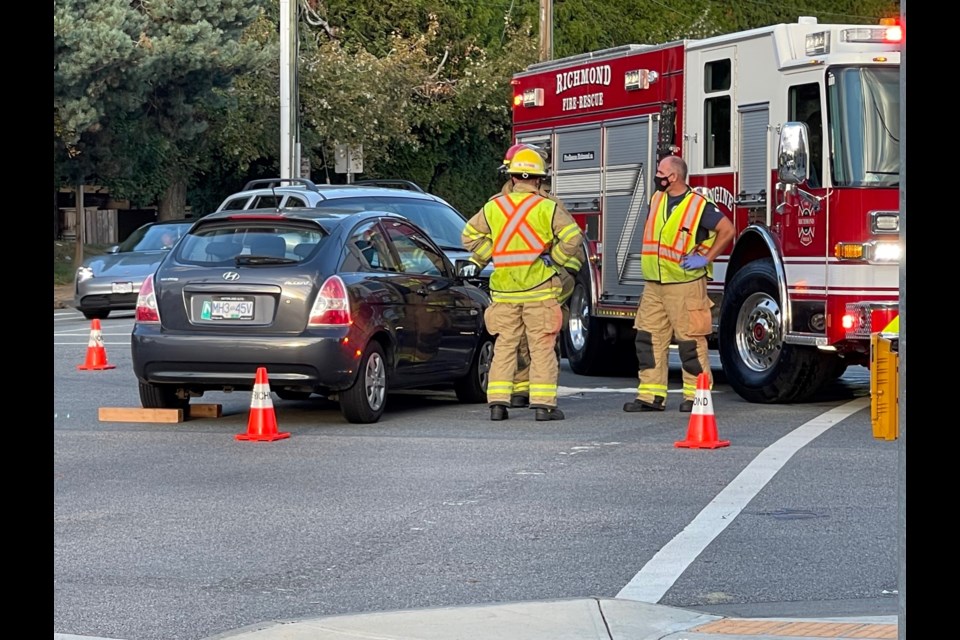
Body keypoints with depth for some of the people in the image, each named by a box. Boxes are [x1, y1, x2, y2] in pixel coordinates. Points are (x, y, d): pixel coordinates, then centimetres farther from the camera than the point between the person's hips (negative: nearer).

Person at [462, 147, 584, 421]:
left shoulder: (493, 206, 5)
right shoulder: (547, 208, -5)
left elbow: (470, 235, 8)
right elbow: (573, 236, -13)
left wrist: (490, 256, 10)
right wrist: (554, 259, -1)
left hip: (504, 290, 3)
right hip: (539, 290, -3)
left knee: (504, 346, 9)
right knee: (542, 347, 1)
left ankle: (498, 402, 4)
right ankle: (543, 404, -3)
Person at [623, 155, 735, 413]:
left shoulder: (699, 205, -11)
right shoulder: (656, 199, 11)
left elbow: (727, 230, -12)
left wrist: (706, 258, -12)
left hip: (685, 284, -7)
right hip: (654, 285, 7)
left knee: (690, 341, -3)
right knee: (648, 338, 4)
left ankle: (696, 396, 4)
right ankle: (651, 395, 8)